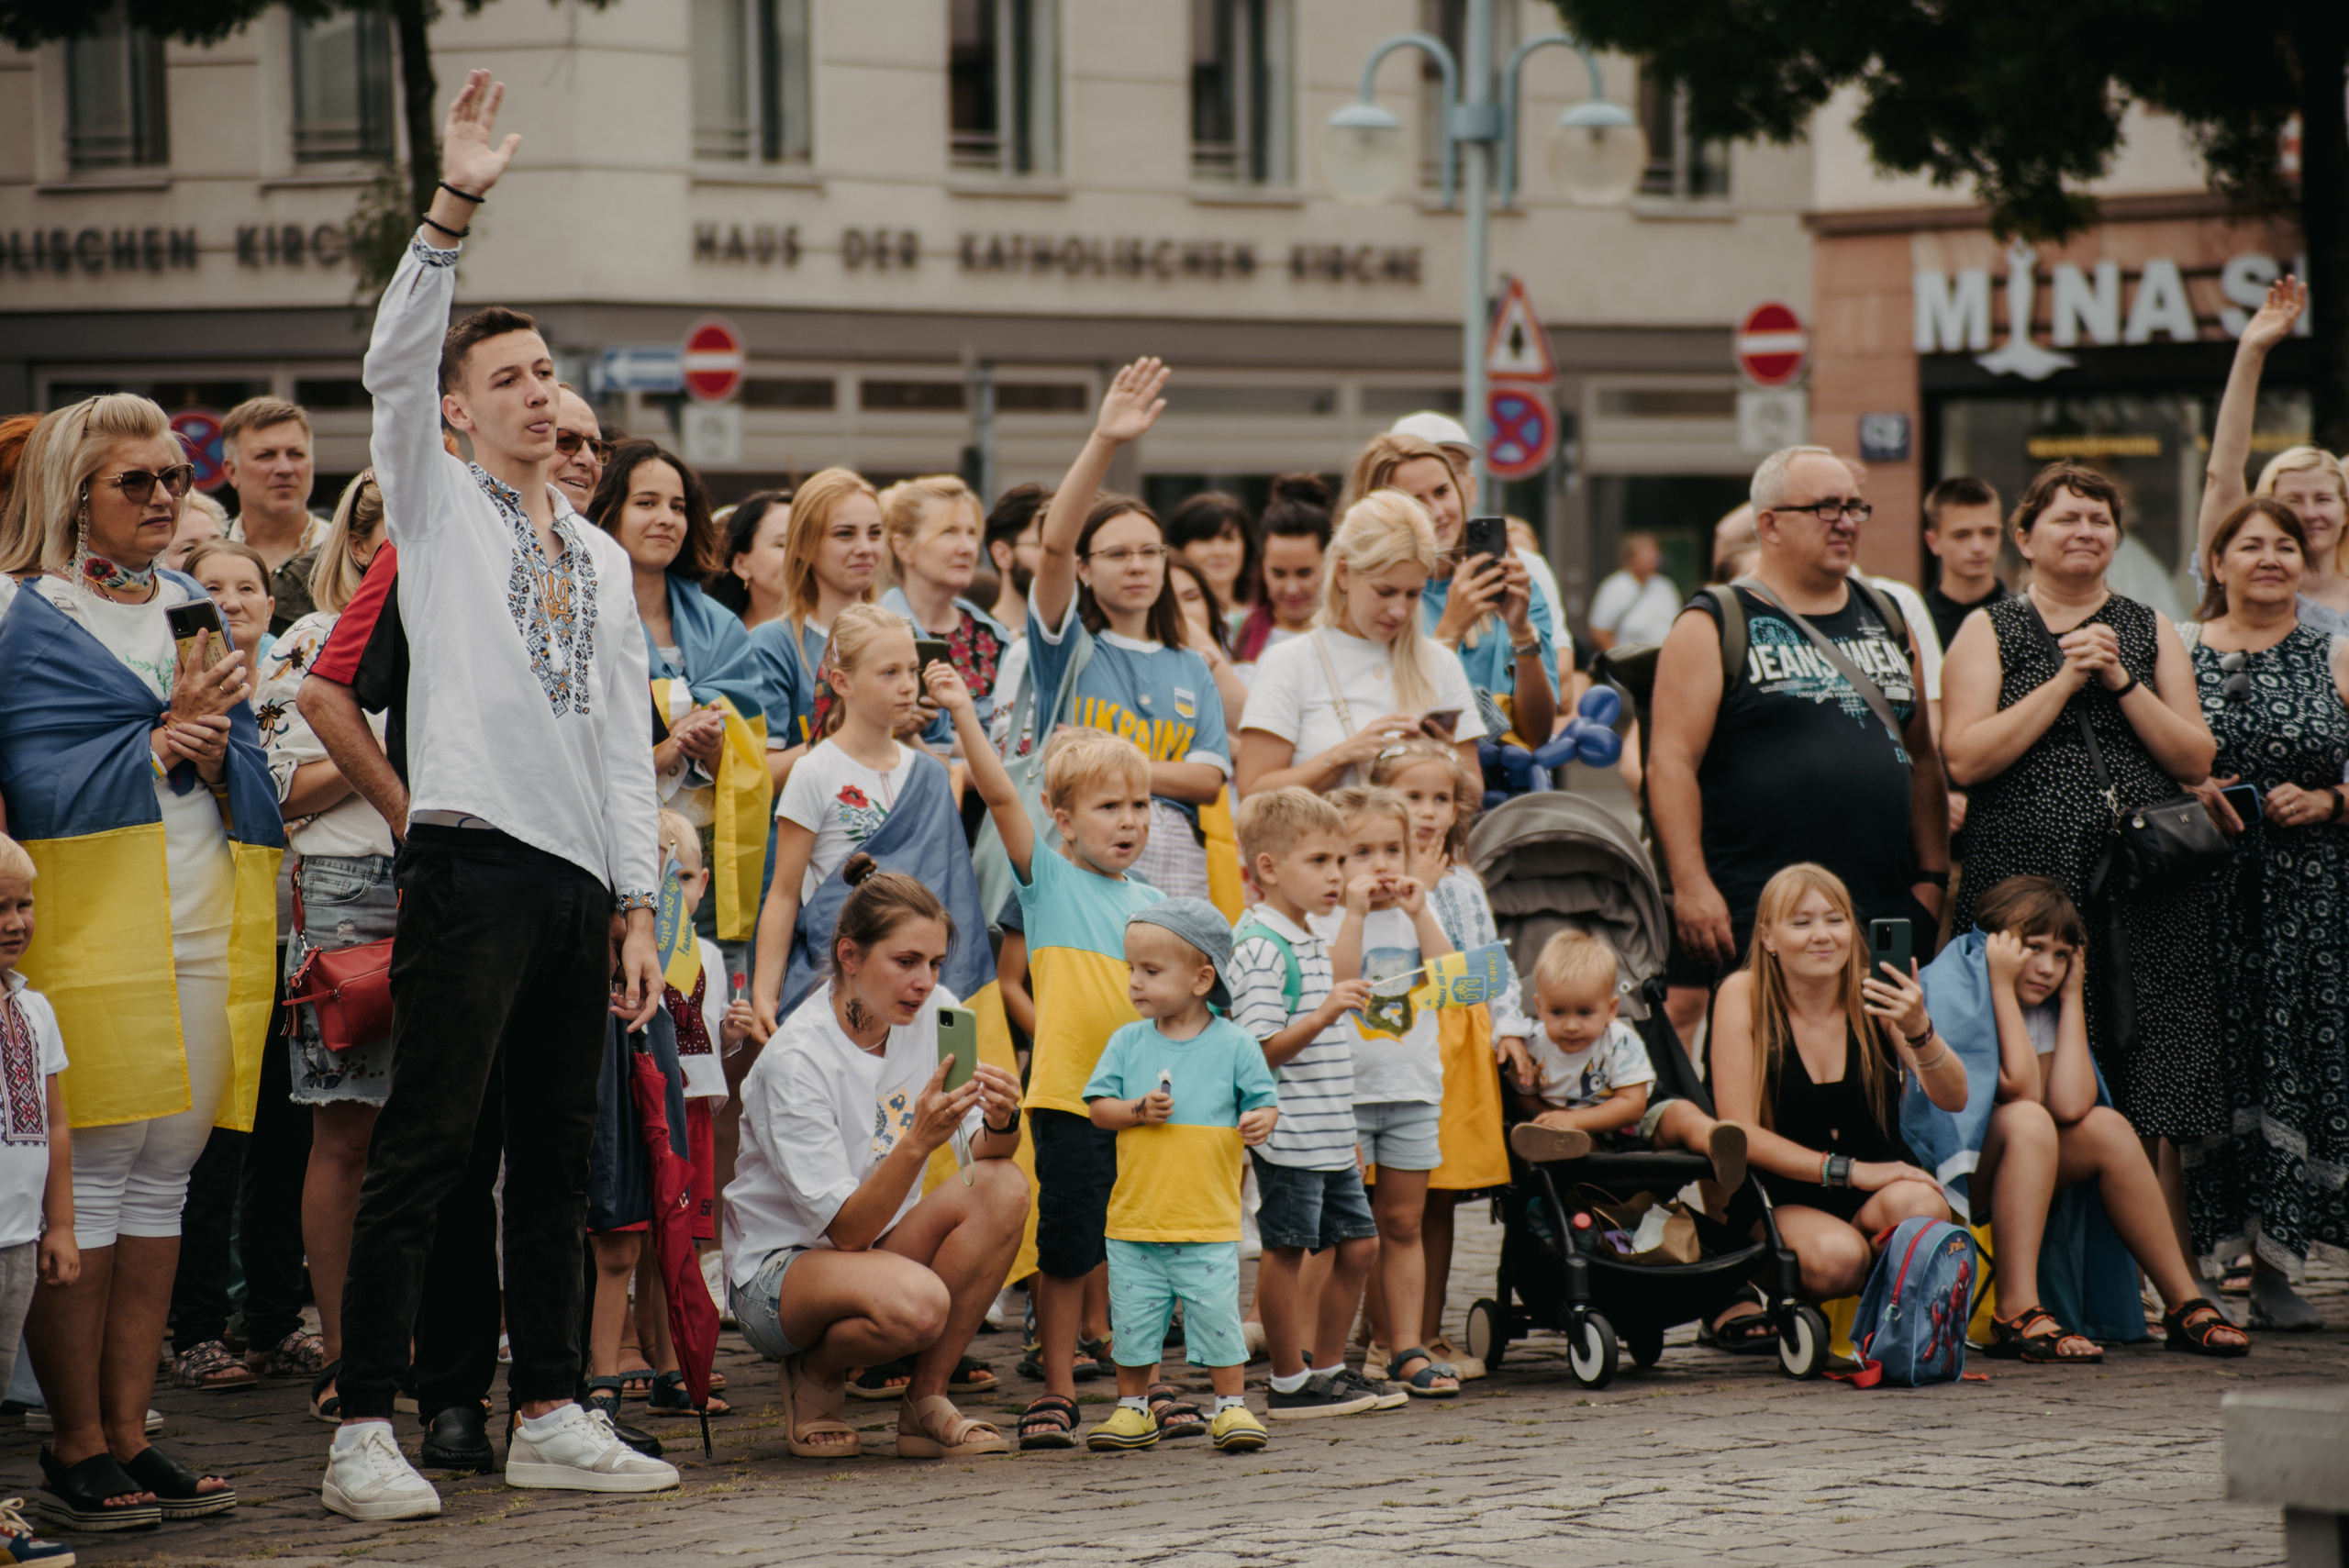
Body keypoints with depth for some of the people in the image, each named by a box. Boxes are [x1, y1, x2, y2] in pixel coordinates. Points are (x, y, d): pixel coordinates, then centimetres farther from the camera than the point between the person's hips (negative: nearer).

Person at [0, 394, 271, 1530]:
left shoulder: (193, 608, 17)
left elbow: (248, 784, 10)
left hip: (204, 930, 6)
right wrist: (170, 735, -11)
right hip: (94, 932, -6)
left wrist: (205, 742, -10)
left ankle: (129, 1437, 12)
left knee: (162, 1180, 7)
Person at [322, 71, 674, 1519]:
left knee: (559, 1152, 9)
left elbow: (627, 742, 18)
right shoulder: (435, 505, 7)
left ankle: (550, 1414, 15)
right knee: (426, 1145, -9)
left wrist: (639, 905, 11)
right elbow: (395, 365, -11)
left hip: (582, 880, 6)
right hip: (475, 860, -6)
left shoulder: (604, 559, 21)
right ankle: (366, 1429, -9)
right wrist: (453, 213, -21)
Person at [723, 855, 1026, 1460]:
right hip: (776, 1267, -6)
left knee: (1003, 1188, -23)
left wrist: (1002, 1122, -28)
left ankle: (926, 1403, -11)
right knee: (915, 1303, -37)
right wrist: (916, 1143, -41)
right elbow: (847, 1229, -25)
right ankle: (816, 1375, -1)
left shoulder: (933, 1012, -5)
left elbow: (984, 1153, -4)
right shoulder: (794, 1062, -23)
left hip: (885, 1245, 6)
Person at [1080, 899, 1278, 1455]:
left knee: (1217, 1317, -2)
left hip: (1208, 1222, -3)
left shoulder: (1233, 1045, -2)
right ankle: (1134, 1408, 21)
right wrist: (1137, 1110, -14)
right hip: (1135, 1217, 3)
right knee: (1132, 1319, 8)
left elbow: (1264, 1101, 4)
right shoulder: (1127, 1043, 4)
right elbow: (1098, 1106, 4)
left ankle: (1232, 1407, 10)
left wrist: (1260, 1121, -18)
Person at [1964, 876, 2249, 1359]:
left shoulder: (2039, 1010, 9)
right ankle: (2018, 1313, -37)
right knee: (2027, 1121, -31)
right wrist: (2001, 984, -22)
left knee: (2106, 1127, -8)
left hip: (1996, 1182, 8)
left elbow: (2070, 1105, -10)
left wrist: (2071, 998, -3)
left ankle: (2184, 1304, -7)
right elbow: (2020, 1089, -25)